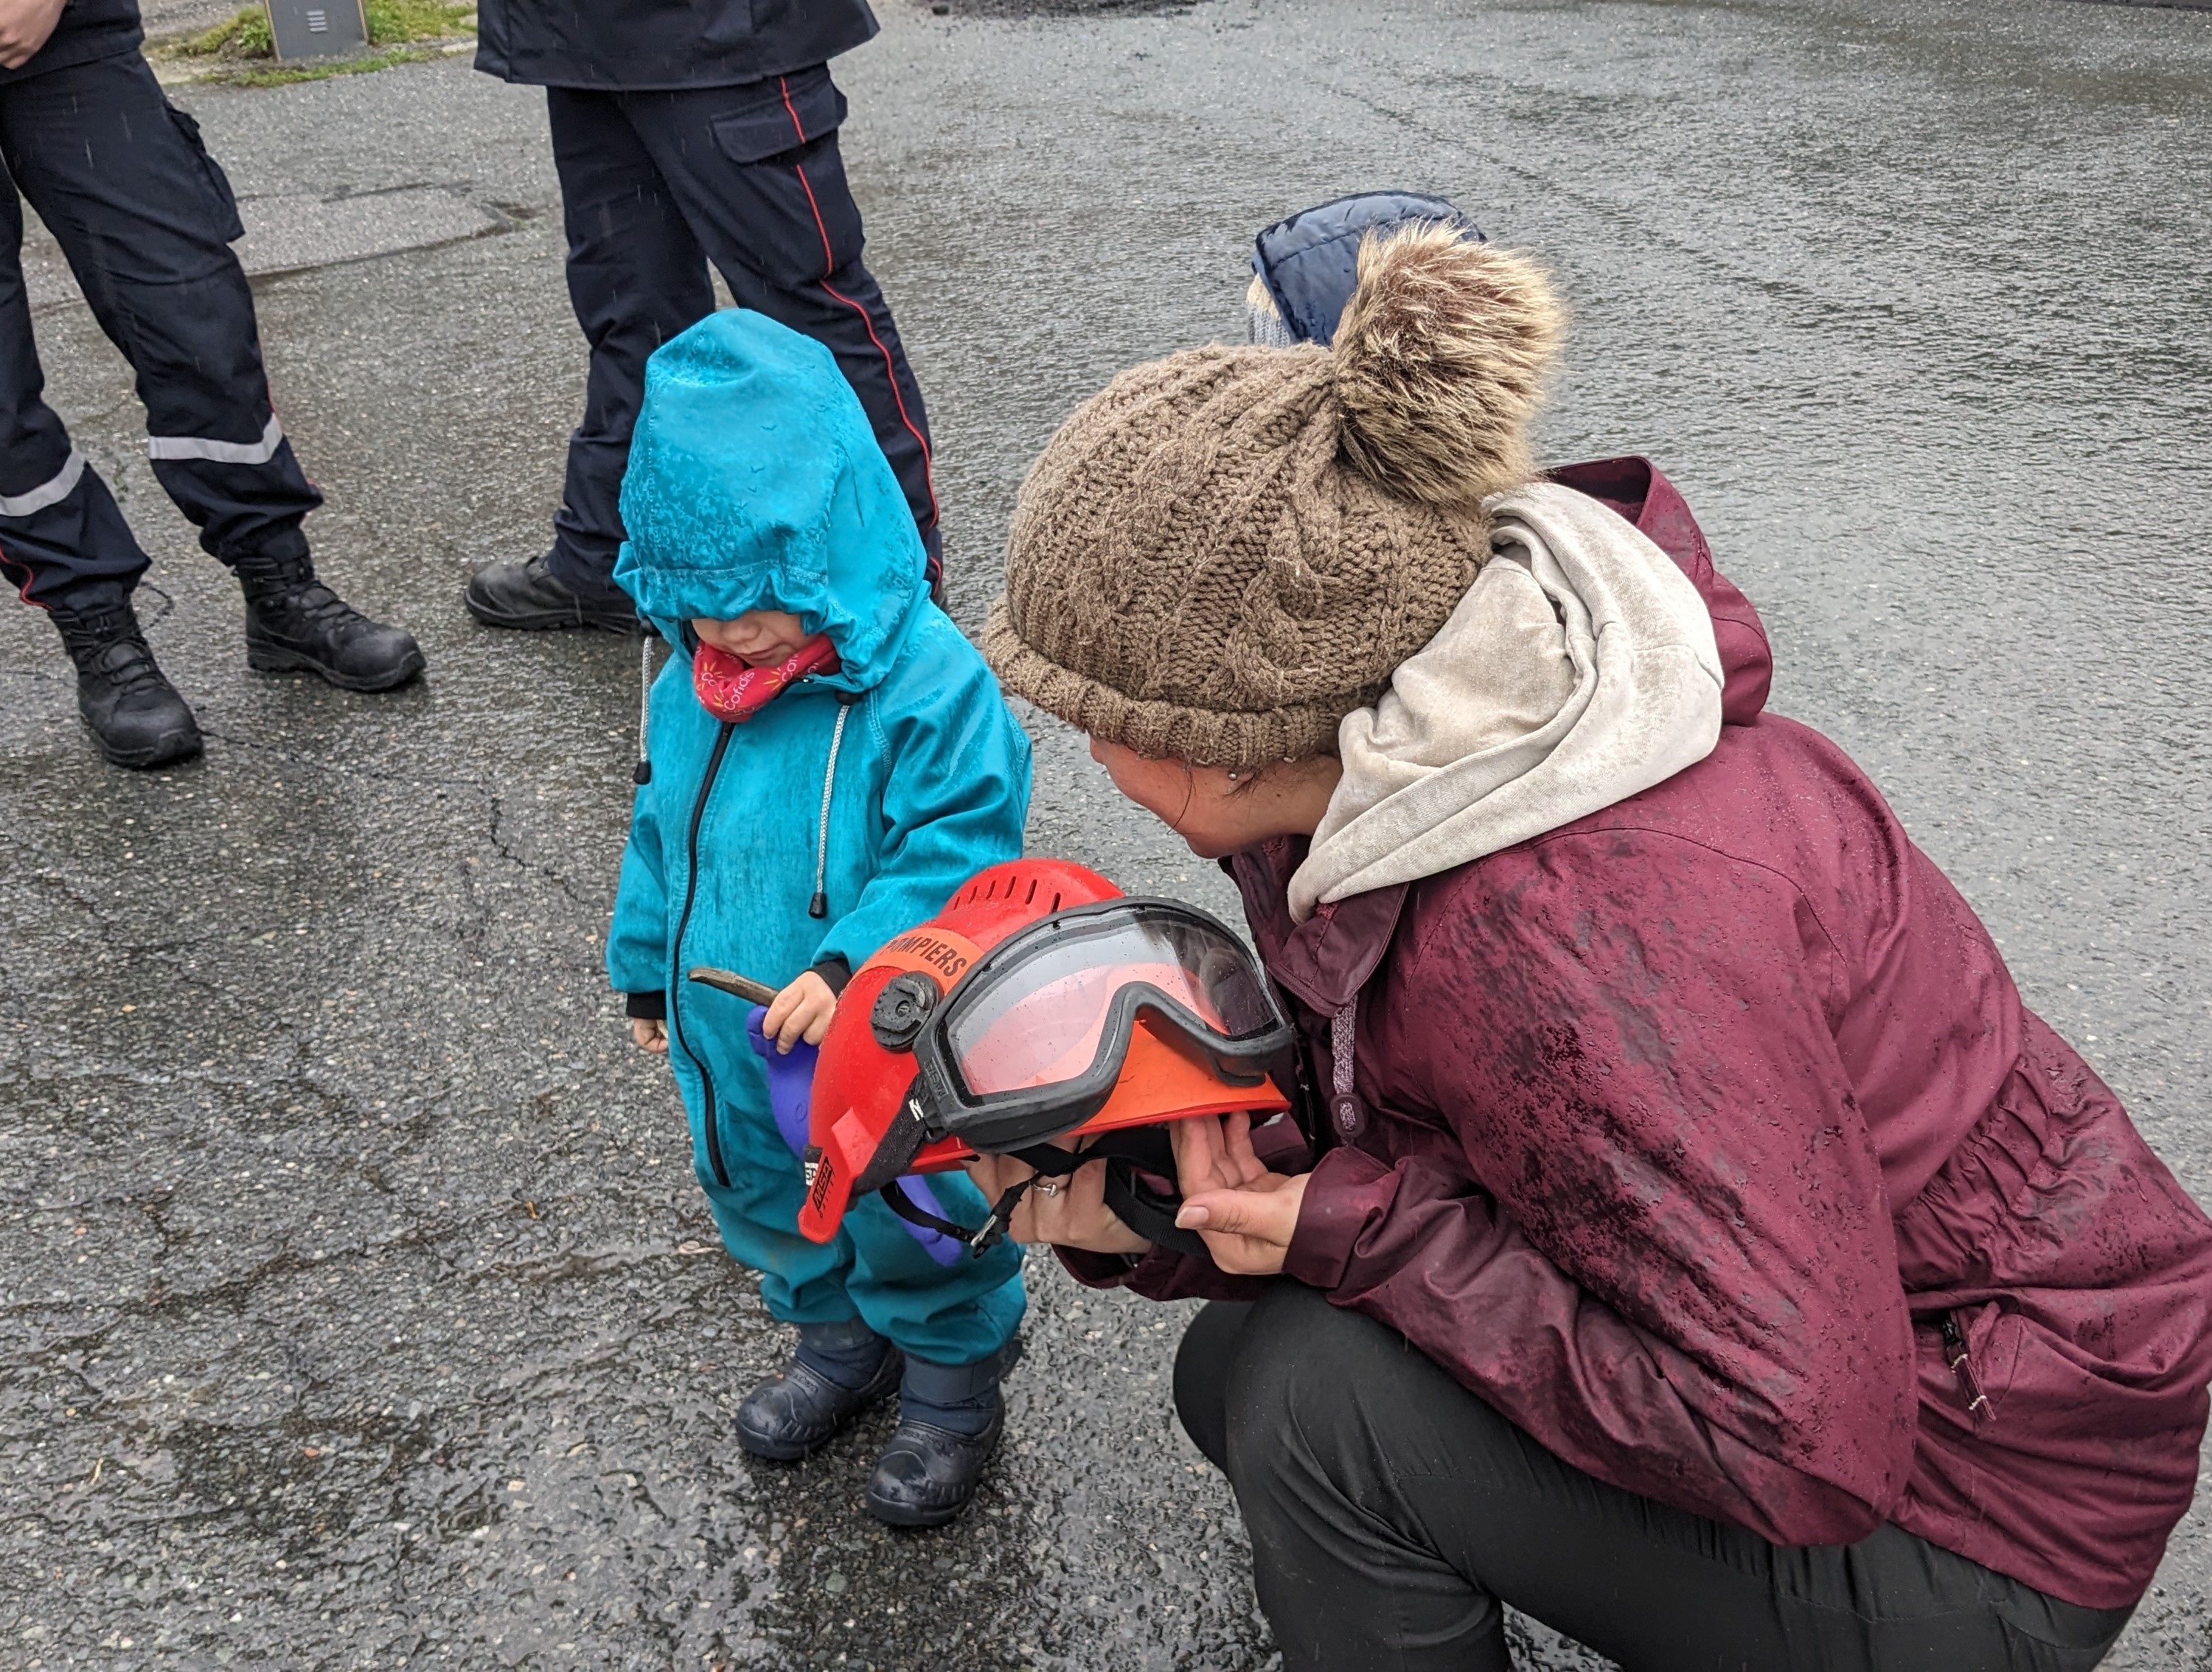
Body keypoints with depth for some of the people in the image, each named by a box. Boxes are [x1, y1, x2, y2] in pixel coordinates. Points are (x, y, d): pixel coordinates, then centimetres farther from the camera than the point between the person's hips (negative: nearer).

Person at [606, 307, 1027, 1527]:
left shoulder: (927, 682, -25)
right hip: (736, 1041, 7)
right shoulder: (690, 692, -4)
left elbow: (960, 847, -26)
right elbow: (662, 836, 10)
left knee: (911, 1225, 14)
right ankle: (839, 1343, 53)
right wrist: (646, 967, 18)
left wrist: (855, 967, -34)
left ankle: (951, 1386, 41)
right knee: (766, 1201, 26)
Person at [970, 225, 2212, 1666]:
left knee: (1323, 1399, -21)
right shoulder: (1371, 784, -7)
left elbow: (1801, 1440, -32)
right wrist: (1136, 1211, -13)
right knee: (1238, 1373, 7)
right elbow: (1382, 1156, 3)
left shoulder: (1574, 926, -36)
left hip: (1972, 1508, -8)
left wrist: (1364, 1231, -26)